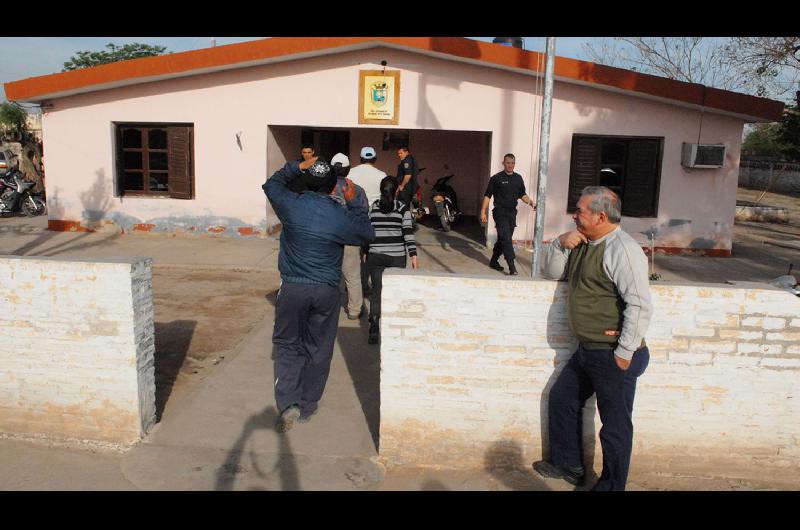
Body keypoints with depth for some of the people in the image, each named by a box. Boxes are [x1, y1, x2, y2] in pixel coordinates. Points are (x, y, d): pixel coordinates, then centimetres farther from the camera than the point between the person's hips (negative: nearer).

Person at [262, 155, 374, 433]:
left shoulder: (292, 205, -7)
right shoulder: (341, 215, -8)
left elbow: (271, 184, 14)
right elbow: (367, 234, 11)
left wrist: (297, 167, 11)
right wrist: (353, 203, 13)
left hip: (293, 288, 0)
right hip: (327, 291, 0)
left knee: (287, 344, 13)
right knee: (318, 348, 14)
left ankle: (288, 403, -1)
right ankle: (307, 405, 24)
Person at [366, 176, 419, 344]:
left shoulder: (372, 208, 2)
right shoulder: (403, 209, -4)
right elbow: (408, 233, -10)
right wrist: (413, 255, -7)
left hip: (375, 256, 1)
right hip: (397, 256, -1)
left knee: (376, 290, 3)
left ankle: (374, 327, -12)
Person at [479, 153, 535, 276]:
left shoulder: (518, 178, 10)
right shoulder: (496, 178, -4)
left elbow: (522, 195, 16)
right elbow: (487, 195, -4)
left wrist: (530, 202, -2)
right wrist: (483, 212, -10)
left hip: (512, 213, 5)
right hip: (500, 213, -5)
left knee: (503, 239, 13)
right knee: (506, 239, -13)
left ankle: (494, 261, 29)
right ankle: (511, 267, -15)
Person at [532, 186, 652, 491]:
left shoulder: (622, 250, -20)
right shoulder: (583, 243, 10)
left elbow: (640, 306, -24)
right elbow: (552, 273, 16)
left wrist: (625, 352, -20)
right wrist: (560, 244, -3)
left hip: (614, 356, -10)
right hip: (588, 351, 10)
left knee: (615, 425, 6)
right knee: (560, 400, 21)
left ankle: (611, 486, 24)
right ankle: (568, 465, 39)